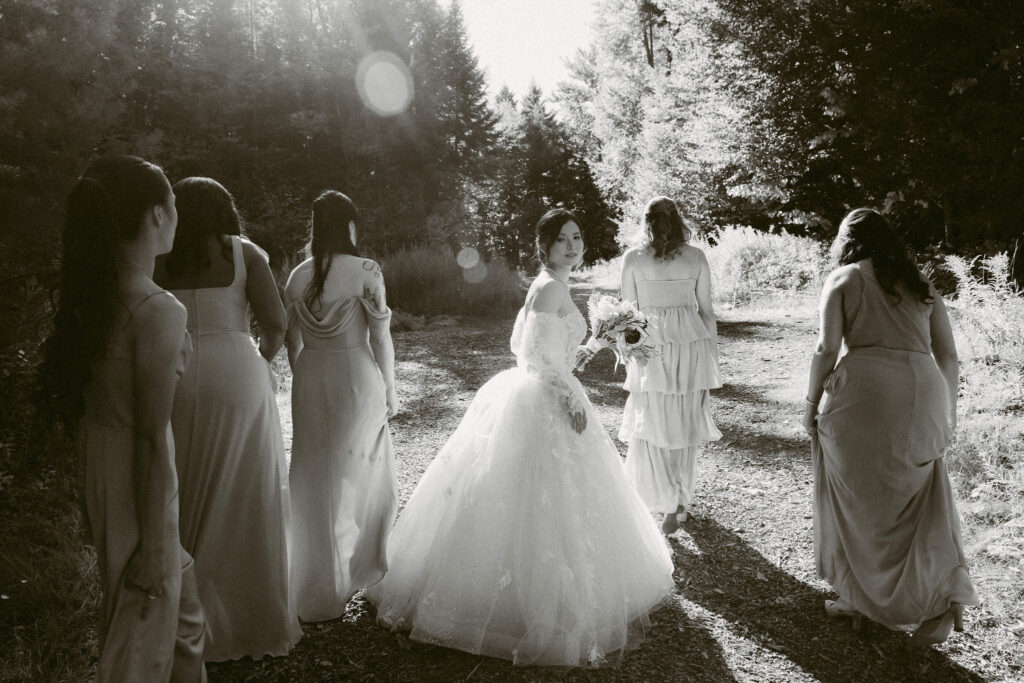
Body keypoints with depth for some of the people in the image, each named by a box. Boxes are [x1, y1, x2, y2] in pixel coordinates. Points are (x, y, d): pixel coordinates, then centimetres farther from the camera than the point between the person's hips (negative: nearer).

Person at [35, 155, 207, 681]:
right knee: (143, 625, 12)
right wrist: (154, 544, -16)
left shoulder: (92, 296, 0)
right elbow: (152, 436, -23)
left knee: (180, 595, 26)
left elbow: (79, 400, 8)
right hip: (137, 481, -8)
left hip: (96, 465, 9)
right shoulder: (158, 312, -25)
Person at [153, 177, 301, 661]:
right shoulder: (244, 252, 3)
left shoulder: (158, 260, 7)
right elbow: (275, 321, -4)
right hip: (237, 375, -2)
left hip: (175, 379, 2)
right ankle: (256, 625, 19)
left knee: (185, 501, 12)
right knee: (243, 504, 8)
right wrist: (265, 356, 13)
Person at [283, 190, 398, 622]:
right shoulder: (366, 272, -11)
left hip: (310, 379, 5)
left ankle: (316, 585, 28)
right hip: (355, 376, -5)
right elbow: (380, 336, -9)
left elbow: (292, 340, 8)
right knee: (359, 476, 10)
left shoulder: (298, 275, 3)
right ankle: (352, 573, 19)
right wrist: (390, 388, 1)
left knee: (314, 479, 15)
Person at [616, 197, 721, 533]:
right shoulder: (696, 257, 3)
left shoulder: (633, 257, -1)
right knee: (686, 425, 14)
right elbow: (706, 310, 5)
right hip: (692, 343, 3)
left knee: (651, 426, 6)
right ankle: (681, 499, 26)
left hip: (651, 345, -2)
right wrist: (712, 357, 13)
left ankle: (669, 502, -1)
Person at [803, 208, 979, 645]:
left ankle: (859, 599, 22)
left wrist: (811, 403, 6)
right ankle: (941, 598, 8)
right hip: (924, 392, 4)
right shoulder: (921, 285, 19)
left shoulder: (844, 279, 7)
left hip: (865, 389, -4)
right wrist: (948, 411, 25)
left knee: (857, 499, 11)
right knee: (917, 502, 17)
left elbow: (827, 347, -3)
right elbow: (948, 355, 16)